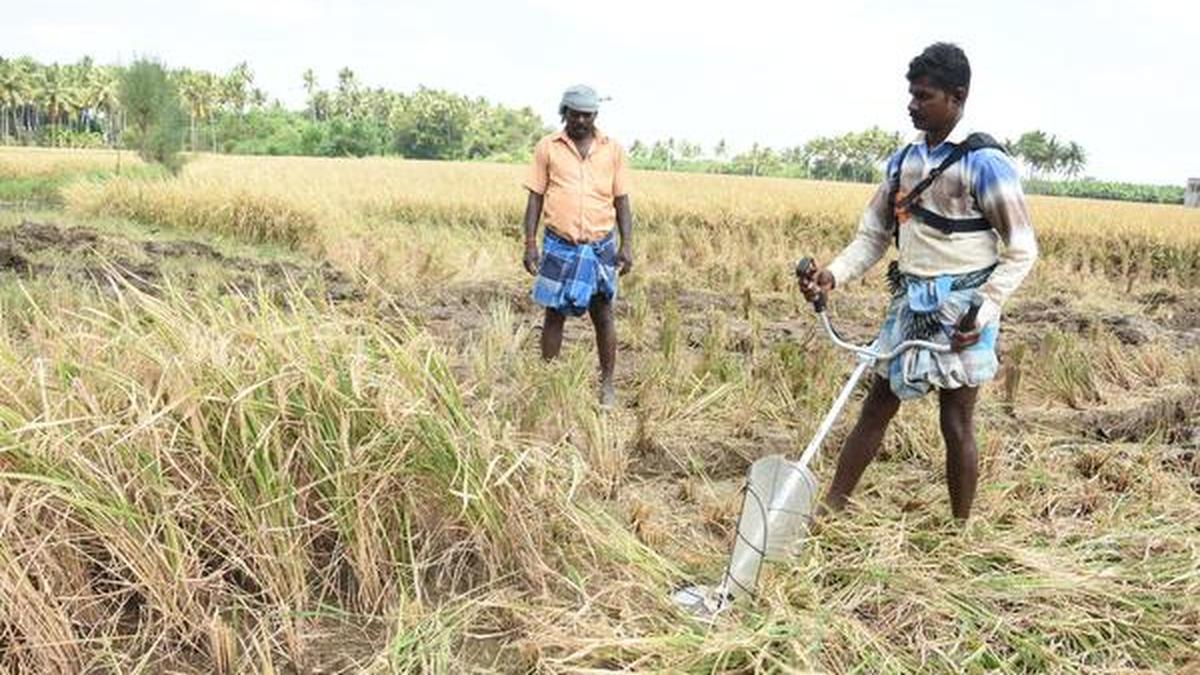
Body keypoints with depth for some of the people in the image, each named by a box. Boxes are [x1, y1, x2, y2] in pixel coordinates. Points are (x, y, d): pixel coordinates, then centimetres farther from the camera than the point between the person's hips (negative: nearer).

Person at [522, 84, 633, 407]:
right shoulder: (547, 148, 2)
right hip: (559, 245, -1)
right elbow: (535, 198, 4)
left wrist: (627, 245, -1)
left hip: (601, 245, 1)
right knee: (554, 314, 5)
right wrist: (530, 244, -2)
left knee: (603, 315, 6)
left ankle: (607, 384, 17)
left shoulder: (613, 150, 5)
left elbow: (622, 201, 7)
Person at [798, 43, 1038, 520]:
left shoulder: (984, 163, -9)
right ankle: (830, 510, 18)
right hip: (909, 303, 6)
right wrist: (834, 274, -6)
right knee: (875, 410, 10)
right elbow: (873, 236, 11)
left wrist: (985, 310, -19)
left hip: (961, 308, -5)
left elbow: (1021, 249, -8)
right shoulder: (902, 161, 9)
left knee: (956, 423, 3)